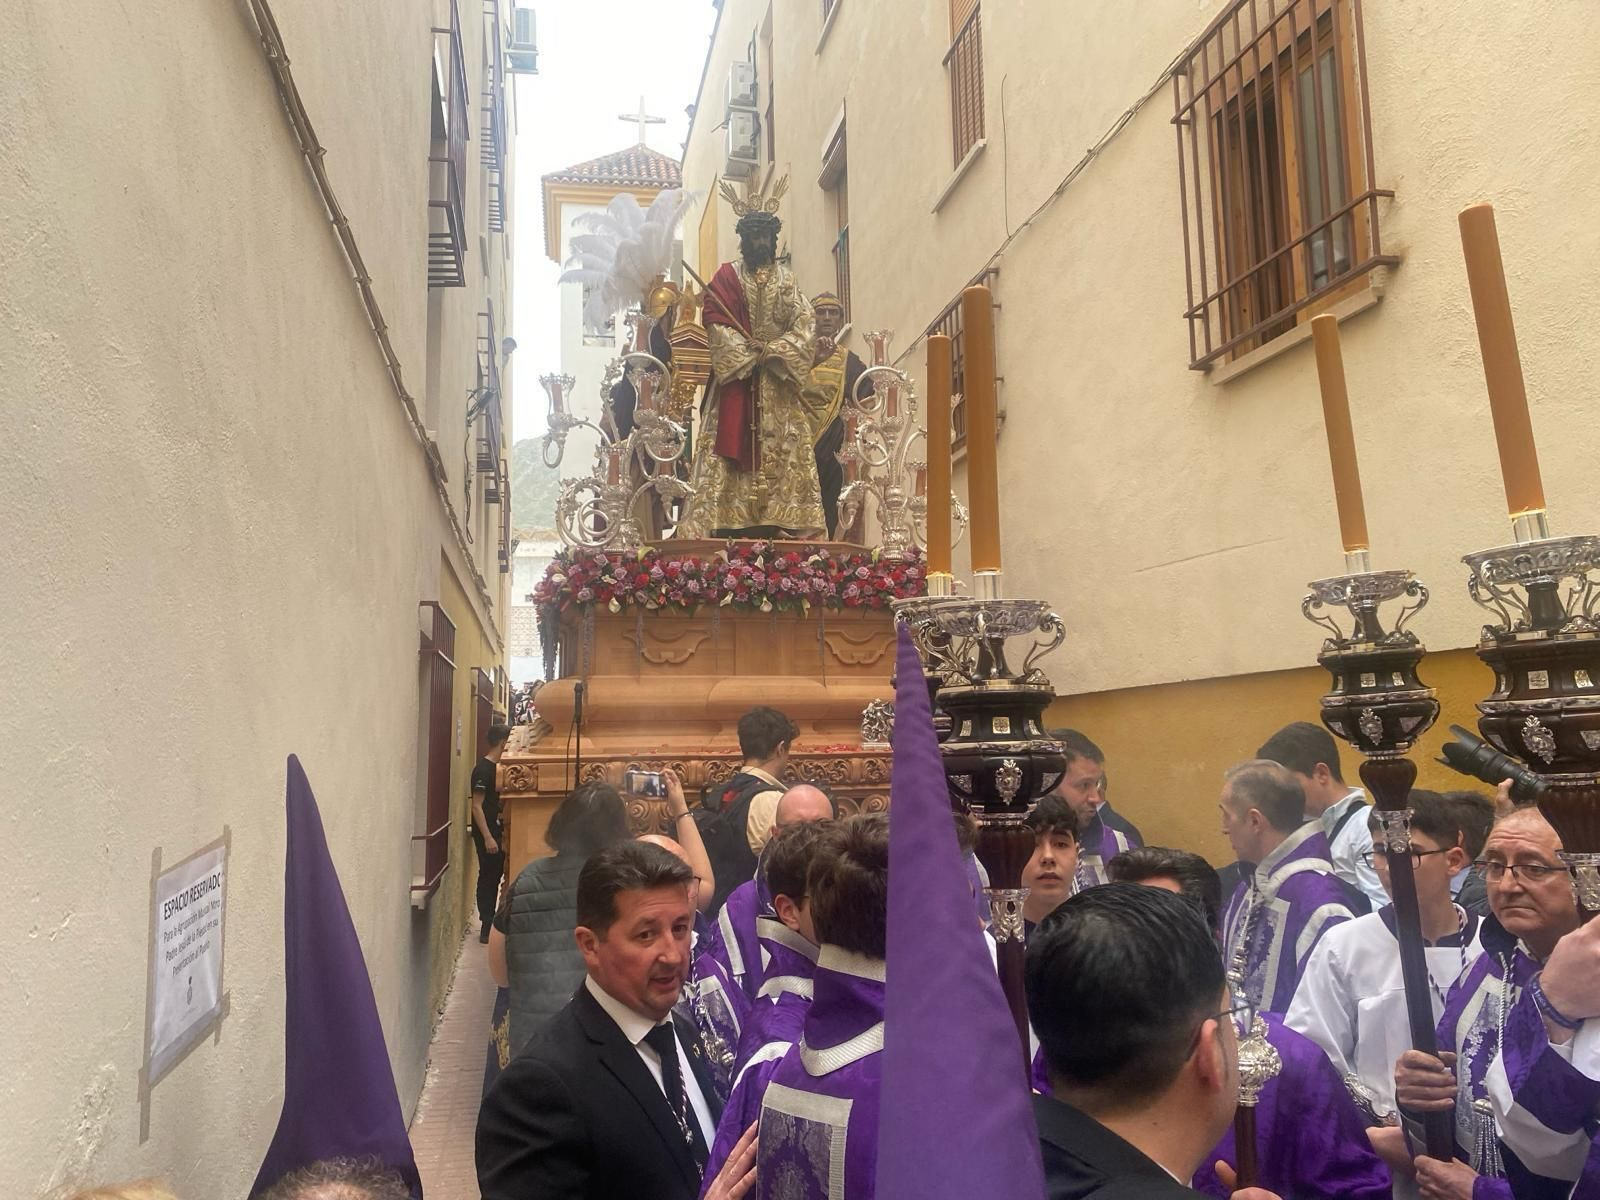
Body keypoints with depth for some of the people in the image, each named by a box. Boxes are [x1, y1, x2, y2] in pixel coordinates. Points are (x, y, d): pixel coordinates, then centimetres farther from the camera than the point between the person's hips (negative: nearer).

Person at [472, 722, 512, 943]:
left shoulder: (496, 767, 10)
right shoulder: (483, 769, -17)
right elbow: (476, 806, -20)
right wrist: (487, 838, -23)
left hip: (496, 830, 9)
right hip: (486, 833, -9)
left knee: (495, 875, 13)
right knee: (488, 877, -3)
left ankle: (490, 924, 23)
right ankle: (486, 928, 4)